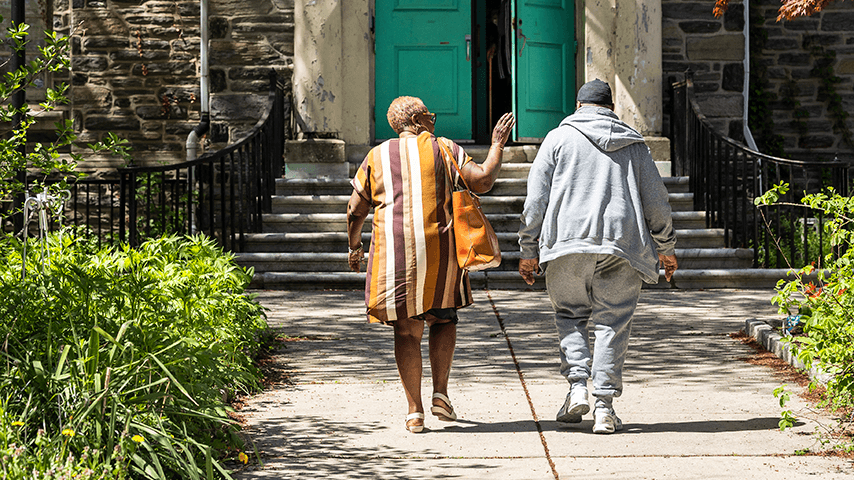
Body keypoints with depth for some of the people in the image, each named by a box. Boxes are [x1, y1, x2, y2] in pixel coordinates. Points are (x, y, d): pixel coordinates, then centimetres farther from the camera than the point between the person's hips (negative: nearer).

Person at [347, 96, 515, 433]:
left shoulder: (377, 157, 11)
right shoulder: (444, 149, 4)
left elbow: (355, 211, 12)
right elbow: (482, 181, -5)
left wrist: (354, 246, 27)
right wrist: (497, 145, 9)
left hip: (394, 253, 1)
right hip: (438, 250, -1)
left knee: (407, 330, 6)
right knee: (443, 318, 19)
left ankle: (414, 410, 1)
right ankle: (440, 394, 9)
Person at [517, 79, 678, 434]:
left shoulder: (559, 138, 8)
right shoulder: (633, 144, 15)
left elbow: (536, 198, 3)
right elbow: (656, 200, 16)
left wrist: (529, 250, 7)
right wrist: (666, 248, 26)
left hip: (568, 244, -1)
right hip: (621, 245, 1)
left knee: (570, 315, 14)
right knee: (613, 322, 4)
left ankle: (577, 385, -5)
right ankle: (604, 406, -1)